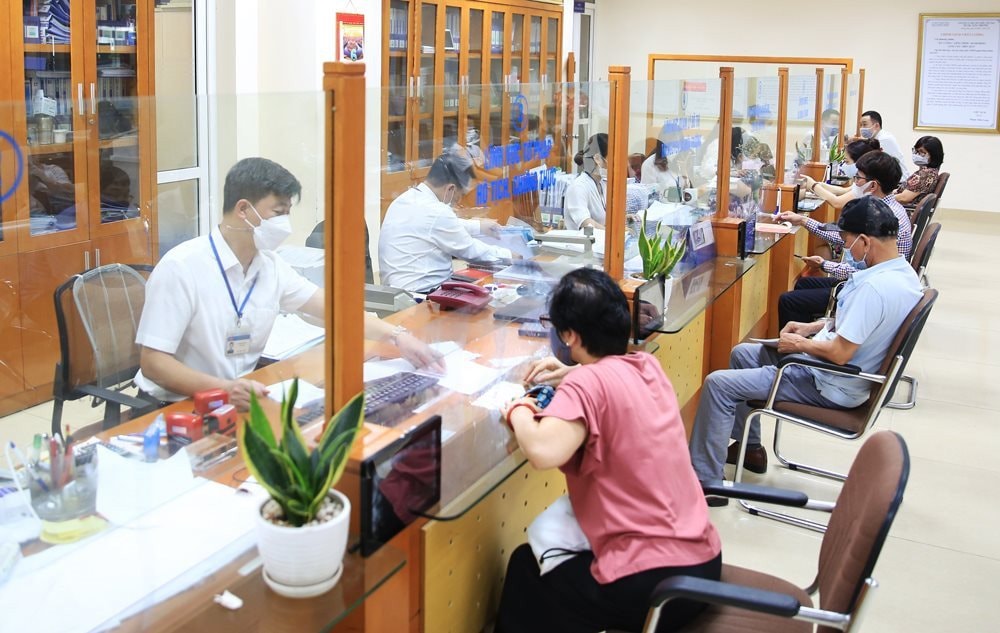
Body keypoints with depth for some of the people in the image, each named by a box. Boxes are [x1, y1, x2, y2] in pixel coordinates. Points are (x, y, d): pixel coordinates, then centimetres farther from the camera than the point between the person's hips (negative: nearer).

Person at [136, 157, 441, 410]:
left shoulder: (270, 265, 3)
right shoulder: (181, 268, -17)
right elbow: (152, 362, -20)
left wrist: (397, 335, 0)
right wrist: (223, 388, -35)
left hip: (238, 400, 7)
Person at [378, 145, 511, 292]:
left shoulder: (407, 198, 7)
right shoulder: (436, 212, -19)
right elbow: (470, 250, -7)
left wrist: (477, 226, 34)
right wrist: (508, 255, 7)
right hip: (420, 296, -9)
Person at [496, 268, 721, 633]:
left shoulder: (588, 383, -17)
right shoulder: (648, 366, 6)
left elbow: (542, 452, -34)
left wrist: (518, 409, -14)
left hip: (654, 581, -8)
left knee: (526, 569, 21)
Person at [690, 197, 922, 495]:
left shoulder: (875, 287, -31)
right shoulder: (904, 271, 1)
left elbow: (839, 353, -28)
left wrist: (800, 344, -11)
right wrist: (815, 326, 9)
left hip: (831, 386, -11)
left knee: (718, 383, -11)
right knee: (742, 353, 23)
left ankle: (705, 480, -1)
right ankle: (749, 448, 31)